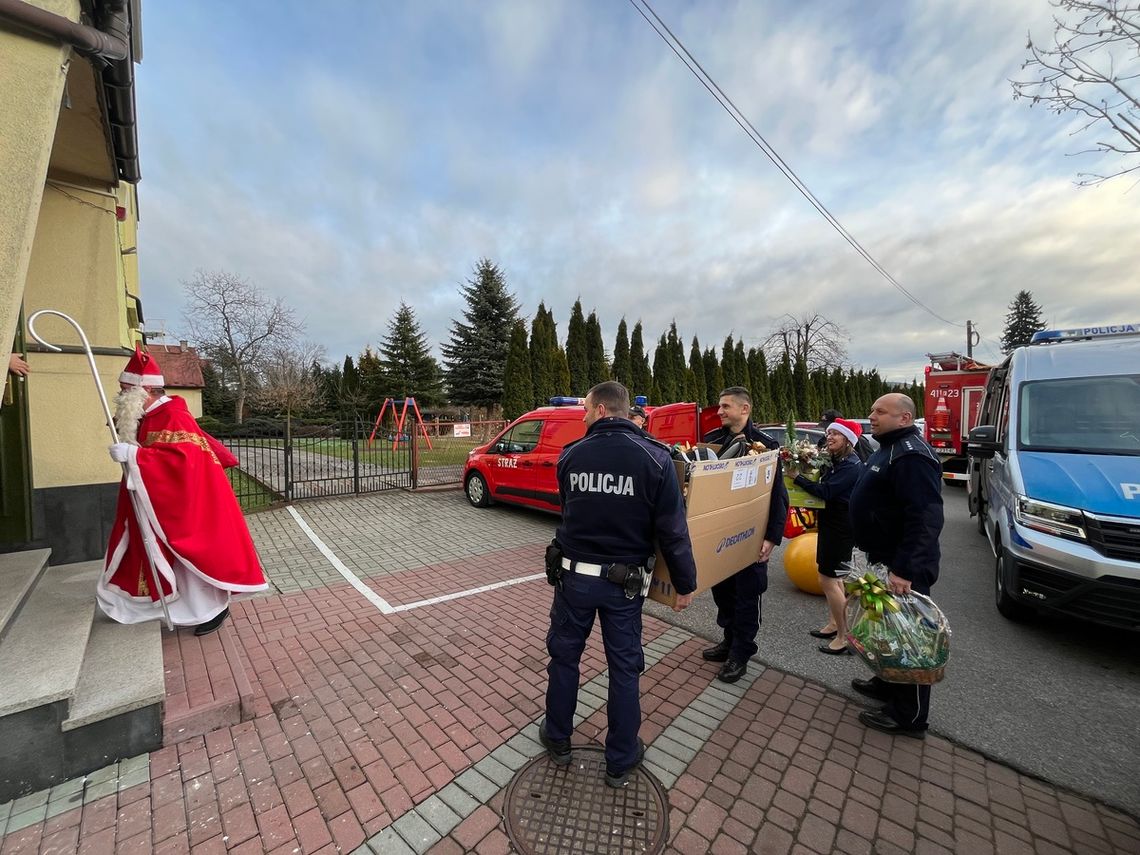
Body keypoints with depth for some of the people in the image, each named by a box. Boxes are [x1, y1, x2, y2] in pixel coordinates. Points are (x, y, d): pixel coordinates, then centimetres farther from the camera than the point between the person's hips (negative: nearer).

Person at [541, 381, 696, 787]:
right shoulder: (655, 458, -14)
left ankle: (558, 740, 43)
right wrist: (685, 583, 0)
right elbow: (672, 530, -13)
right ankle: (620, 761, 36)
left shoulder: (570, 455, -8)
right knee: (624, 668, 18)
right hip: (623, 582, -1)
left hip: (574, 575, 2)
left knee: (564, 656, 22)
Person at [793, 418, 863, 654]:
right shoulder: (837, 462, 11)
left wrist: (797, 478, -22)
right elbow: (825, 488, 11)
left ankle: (845, 636, 8)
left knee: (827, 580, -4)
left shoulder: (850, 465, -19)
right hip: (830, 524, 10)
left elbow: (826, 491, -24)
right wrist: (805, 479, -6)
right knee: (833, 577, 19)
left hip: (841, 528, -10)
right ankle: (834, 624, 33)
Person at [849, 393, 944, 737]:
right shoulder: (888, 449, 12)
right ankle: (887, 684, 40)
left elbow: (925, 520, -29)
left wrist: (904, 570, -30)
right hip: (885, 559, 10)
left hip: (903, 568, -10)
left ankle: (908, 717, 18)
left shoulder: (911, 456, -22)